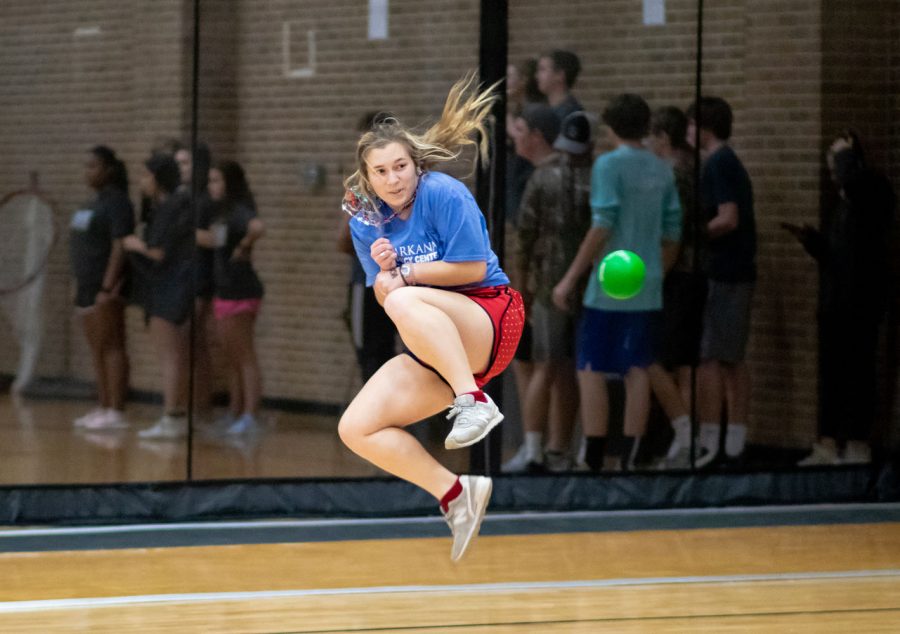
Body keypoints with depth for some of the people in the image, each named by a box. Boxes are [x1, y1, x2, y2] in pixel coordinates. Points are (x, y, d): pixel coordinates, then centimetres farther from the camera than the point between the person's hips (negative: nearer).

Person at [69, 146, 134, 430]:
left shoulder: (117, 202, -11)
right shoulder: (95, 203, 17)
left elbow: (119, 247, -18)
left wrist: (107, 288, -23)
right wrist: (80, 286, 18)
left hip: (105, 286, -10)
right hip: (87, 286, 10)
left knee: (111, 348, -9)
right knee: (97, 351, 11)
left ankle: (116, 412, -9)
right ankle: (103, 409, 15)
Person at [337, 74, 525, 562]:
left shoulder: (443, 193, -11)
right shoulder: (366, 223, 5)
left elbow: (473, 269, -14)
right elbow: (383, 296, 11)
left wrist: (404, 274, -9)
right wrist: (383, 271, -11)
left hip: (491, 325, -7)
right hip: (433, 354, 7)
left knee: (406, 303, -36)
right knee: (355, 429, -7)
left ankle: (474, 401, -34)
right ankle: (454, 493, -6)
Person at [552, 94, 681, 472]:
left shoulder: (609, 165, -9)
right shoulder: (661, 171, 10)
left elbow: (602, 226, -16)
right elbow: (672, 231, 12)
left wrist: (570, 279, -12)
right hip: (647, 290, 6)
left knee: (591, 371, 0)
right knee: (637, 371, 7)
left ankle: (593, 461, -4)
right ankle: (629, 460, 5)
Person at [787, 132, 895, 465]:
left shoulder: (873, 191, -6)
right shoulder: (840, 203, 21)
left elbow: (852, 179, -31)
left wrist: (845, 153, -12)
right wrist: (810, 238, 8)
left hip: (861, 302, -9)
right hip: (834, 301, 9)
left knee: (857, 372, -7)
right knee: (831, 374, 7)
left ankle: (857, 445, -4)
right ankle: (828, 445, 10)